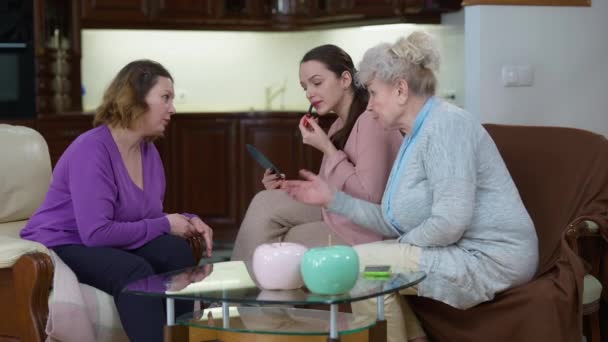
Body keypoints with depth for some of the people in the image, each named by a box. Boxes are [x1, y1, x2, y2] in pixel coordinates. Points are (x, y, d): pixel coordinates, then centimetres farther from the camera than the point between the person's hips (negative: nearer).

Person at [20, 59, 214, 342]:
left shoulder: (148, 150, 3)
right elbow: (96, 233, -31)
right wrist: (164, 225, -21)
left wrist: (186, 221, -9)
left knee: (176, 250, -19)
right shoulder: (92, 150, -23)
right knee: (135, 271, -34)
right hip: (59, 248, -8)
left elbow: (148, 216, 14)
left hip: (108, 246, 8)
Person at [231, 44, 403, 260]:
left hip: (361, 229, -8)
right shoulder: (340, 125, 14)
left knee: (276, 246, -8)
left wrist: (327, 149, -16)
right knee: (266, 204, -5)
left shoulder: (371, 120, -14)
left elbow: (369, 197, -21)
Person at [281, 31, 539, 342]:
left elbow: (449, 222, -25)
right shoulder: (415, 135, 14)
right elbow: (396, 222, 10)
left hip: (490, 258, -10)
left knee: (363, 263, -17)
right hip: (461, 253, 10)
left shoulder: (445, 124, -16)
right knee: (365, 257, 16)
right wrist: (332, 198, 8)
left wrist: (402, 246, -11)